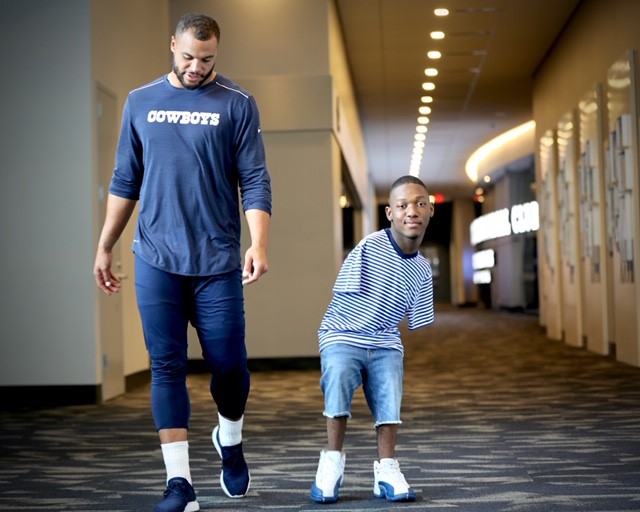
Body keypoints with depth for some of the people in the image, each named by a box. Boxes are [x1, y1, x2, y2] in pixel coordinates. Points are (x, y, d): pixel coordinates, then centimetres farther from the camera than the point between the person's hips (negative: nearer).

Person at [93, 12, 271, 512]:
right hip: (156, 259, 2)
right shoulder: (141, 102, 10)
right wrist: (104, 247, 12)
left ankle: (230, 442, 32)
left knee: (229, 364, 2)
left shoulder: (237, 104, 2)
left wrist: (259, 244, -17)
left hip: (218, 261, -2)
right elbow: (124, 183, 14)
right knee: (167, 368, -1)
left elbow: (255, 182, -3)